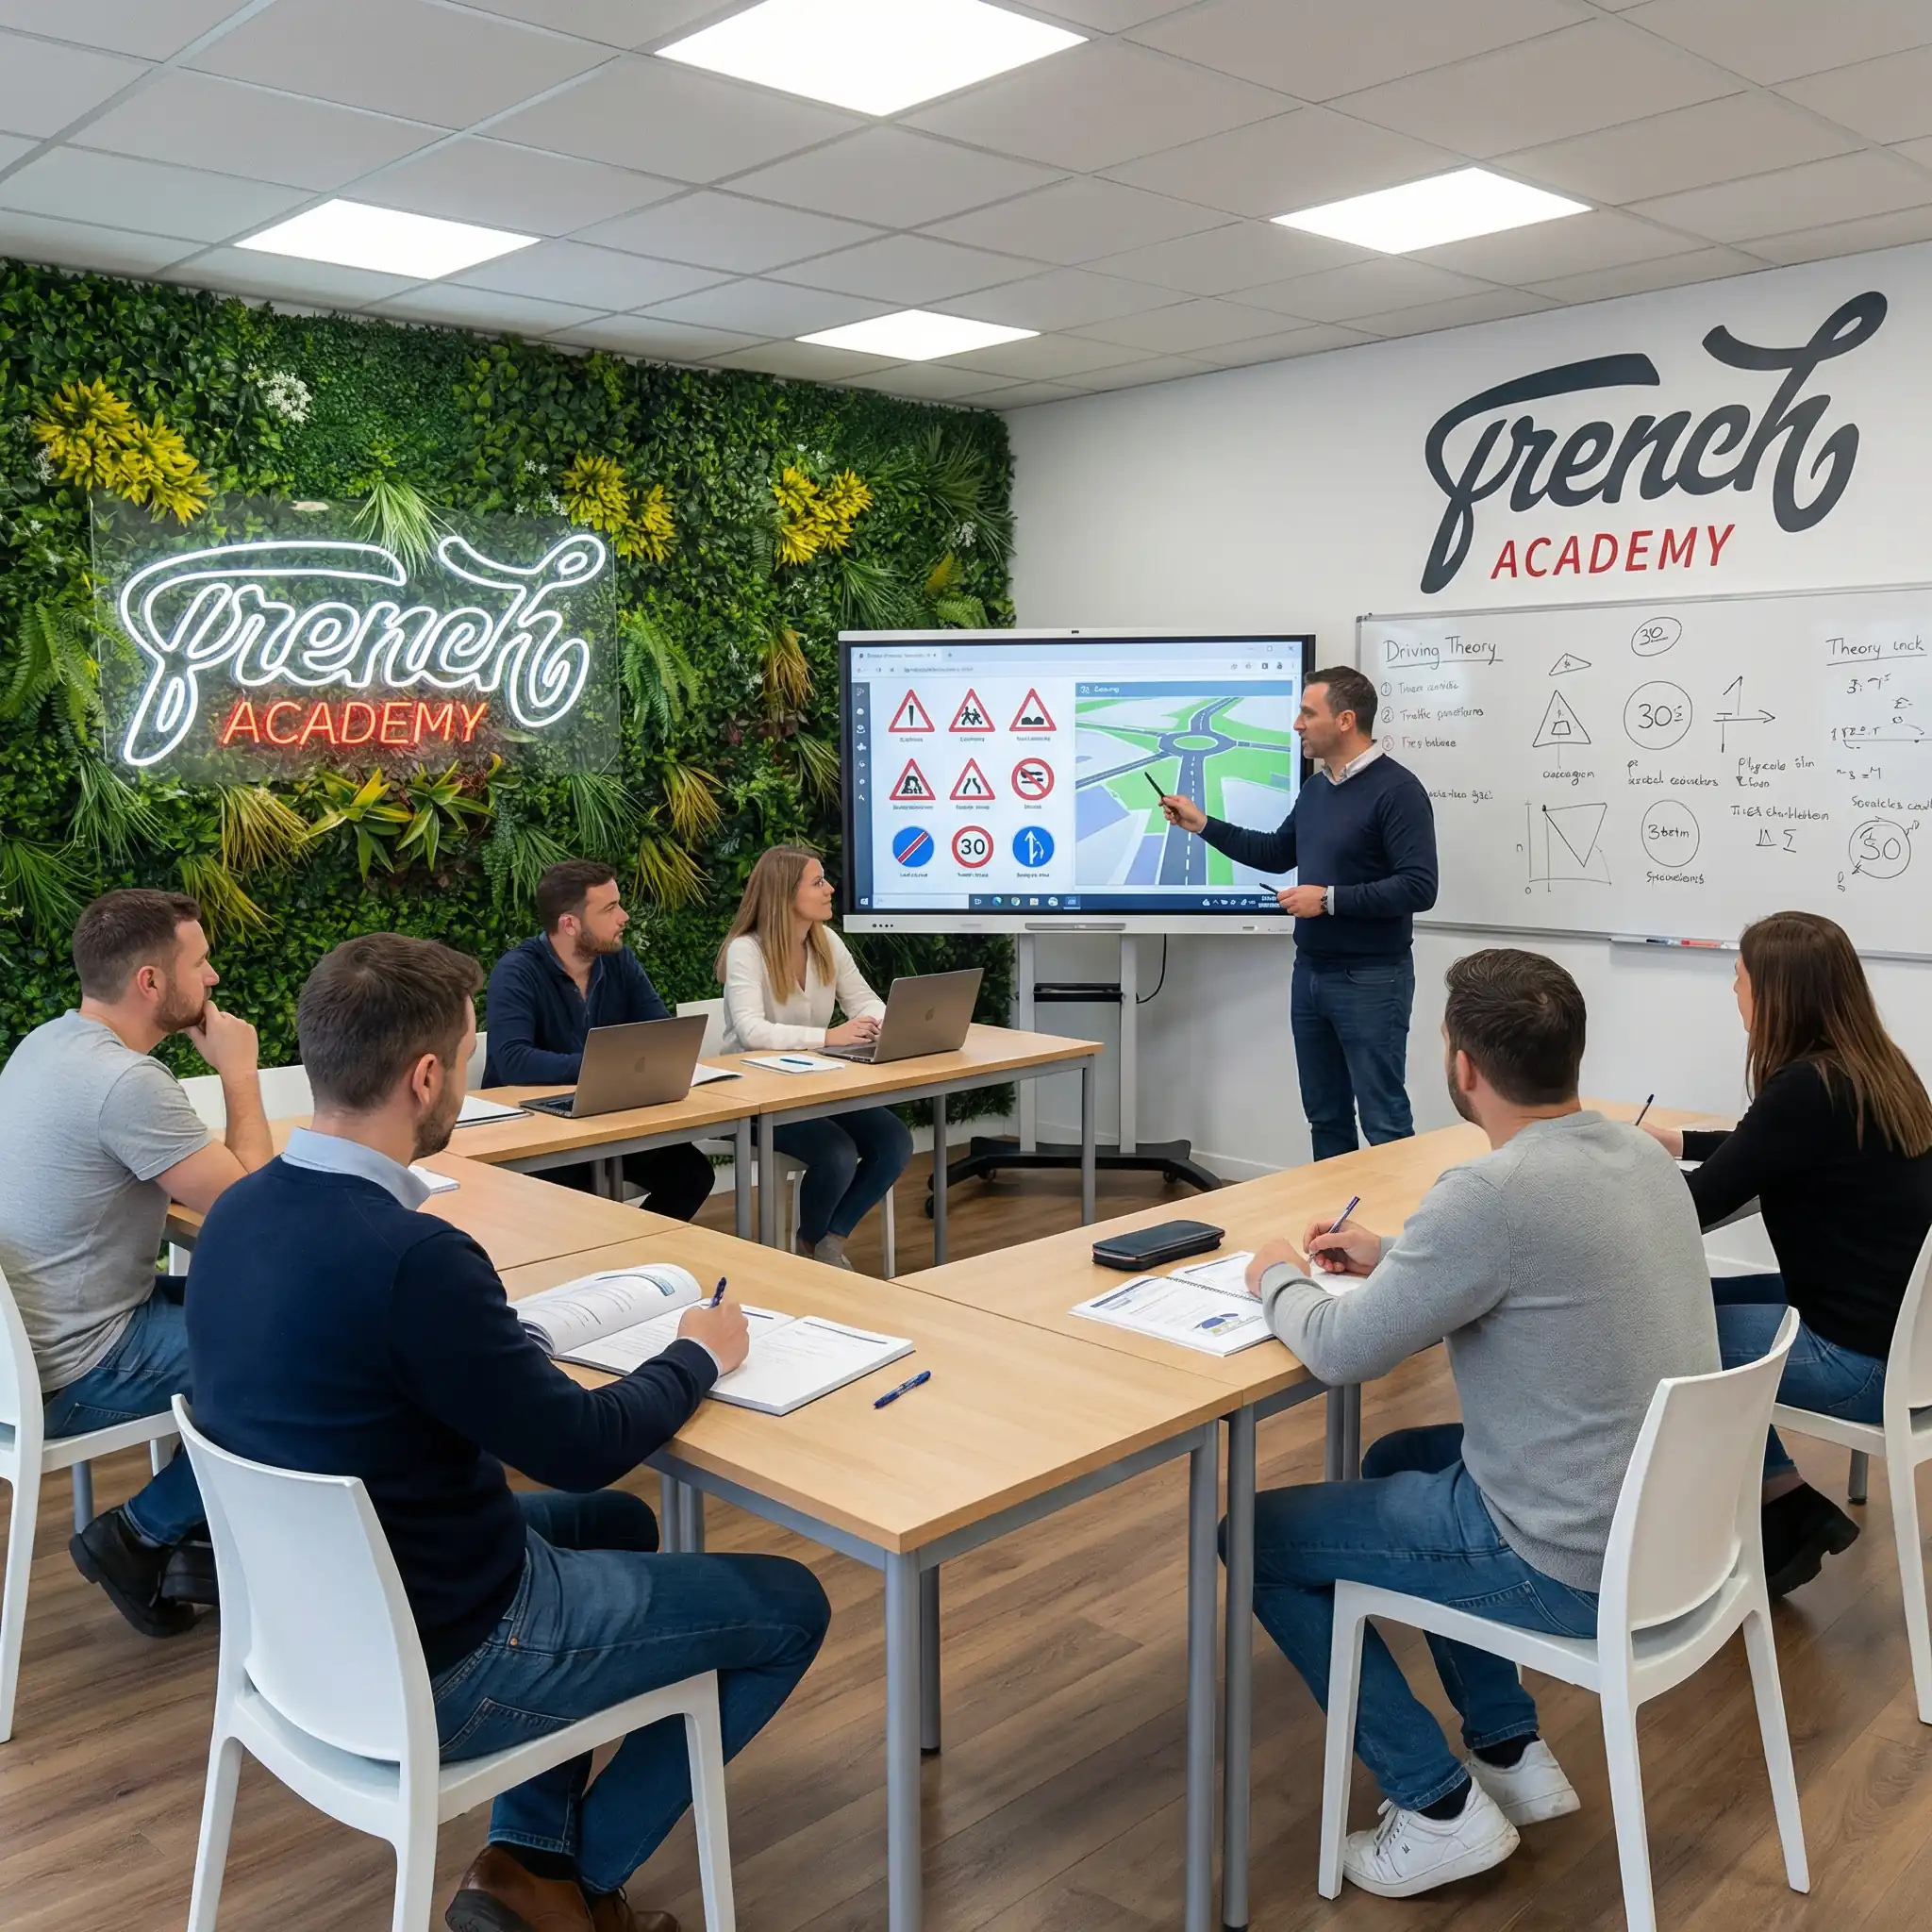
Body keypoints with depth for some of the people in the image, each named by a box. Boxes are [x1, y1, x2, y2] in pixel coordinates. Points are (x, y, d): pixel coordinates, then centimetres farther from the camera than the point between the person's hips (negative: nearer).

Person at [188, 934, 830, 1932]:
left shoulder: (238, 1212, -6)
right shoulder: (410, 1257, -33)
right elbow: (583, 1446, -20)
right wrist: (697, 1356, -4)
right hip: (435, 1667, -8)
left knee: (615, 1523, 30)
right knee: (790, 1606, 7)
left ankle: (534, 1850, 26)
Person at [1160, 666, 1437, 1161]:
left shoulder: (1397, 789, -15)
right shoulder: (1316, 788, 11)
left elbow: (1418, 888, -21)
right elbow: (1277, 853, 25)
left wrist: (1330, 899, -20)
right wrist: (1202, 825, 18)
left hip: (1370, 980, -8)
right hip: (1310, 973, 8)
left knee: (1385, 1122, -3)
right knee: (1325, 1115, 15)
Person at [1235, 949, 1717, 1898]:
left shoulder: (1492, 1192, -27)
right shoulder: (1639, 1153, 0)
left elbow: (1340, 1352, -17)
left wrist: (1278, 1279, 3)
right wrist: (1391, 1257, 15)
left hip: (1575, 1565, -8)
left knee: (1256, 1538, 7)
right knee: (1401, 1459, 30)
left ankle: (1441, 1809, 12)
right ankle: (1511, 1751, 30)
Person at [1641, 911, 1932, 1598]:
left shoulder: (1809, 1087, -23)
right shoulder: (1870, 1068, 4)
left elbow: (1695, 1207, -18)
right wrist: (1674, 1141, 28)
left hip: (1864, 1359, -9)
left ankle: (1787, 1512, 15)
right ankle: (1789, 1512, 18)